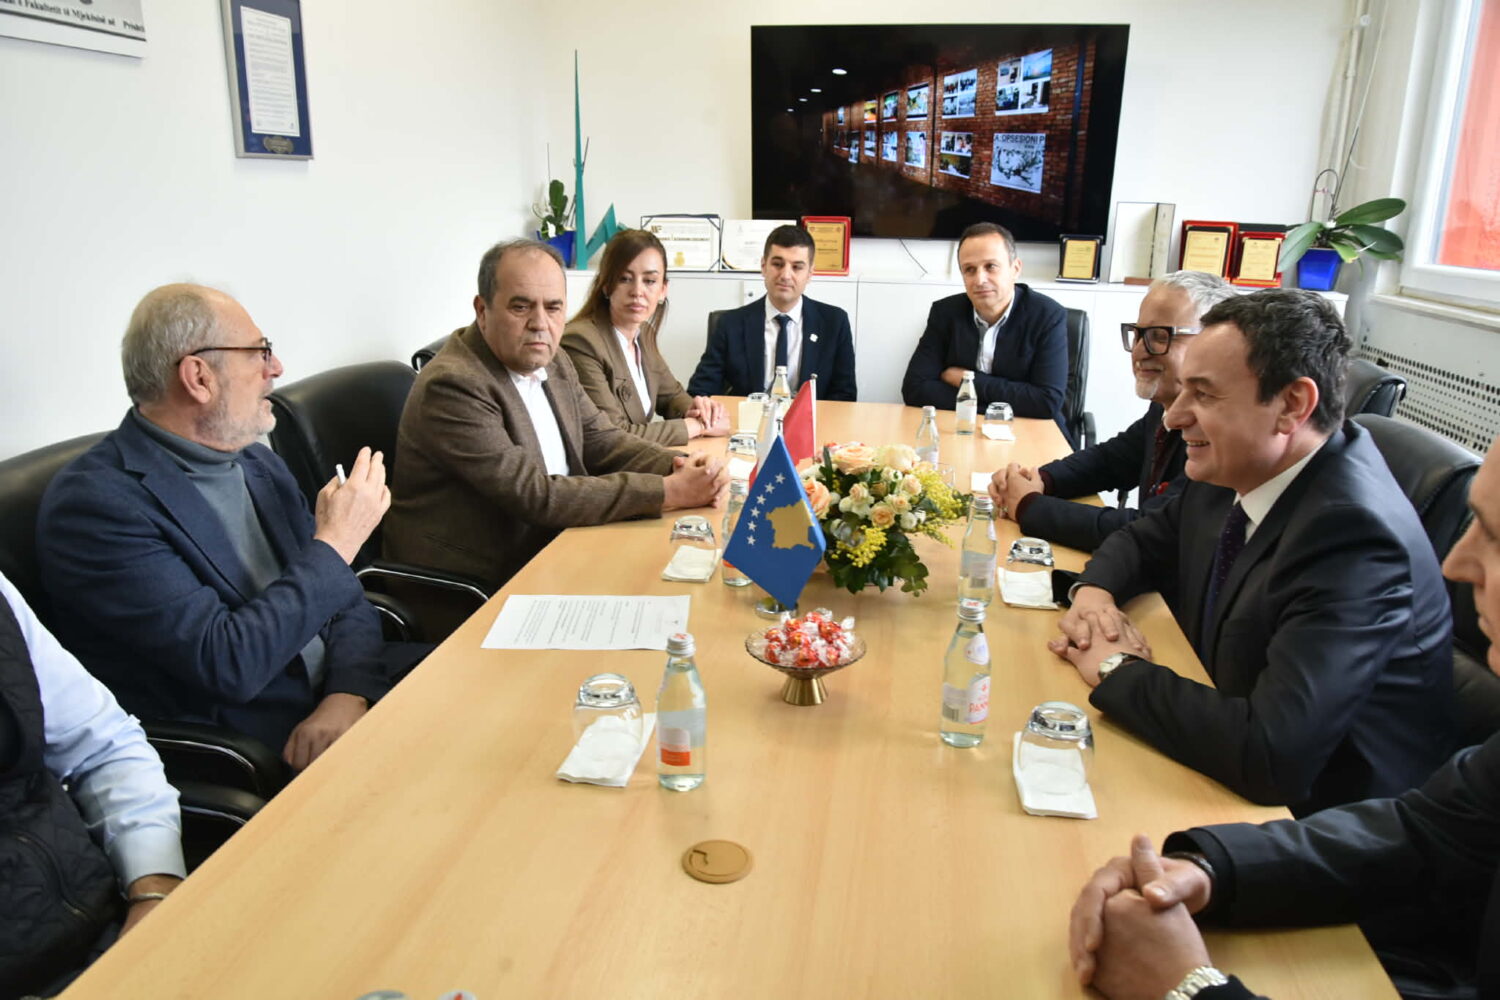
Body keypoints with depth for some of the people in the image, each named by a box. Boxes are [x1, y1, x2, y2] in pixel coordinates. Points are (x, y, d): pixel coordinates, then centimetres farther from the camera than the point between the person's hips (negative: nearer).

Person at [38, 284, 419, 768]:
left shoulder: (257, 462, 11)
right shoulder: (95, 502, -13)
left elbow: (342, 597, 8)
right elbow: (226, 663, -21)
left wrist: (348, 695, -11)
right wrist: (333, 546, -13)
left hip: (340, 697, 8)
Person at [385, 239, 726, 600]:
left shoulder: (552, 361, 5)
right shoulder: (452, 385, -21)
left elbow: (601, 441, 8)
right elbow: (536, 496, -25)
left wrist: (678, 467, -13)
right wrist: (669, 492, -25)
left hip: (551, 556, 8)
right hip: (473, 588, -7)